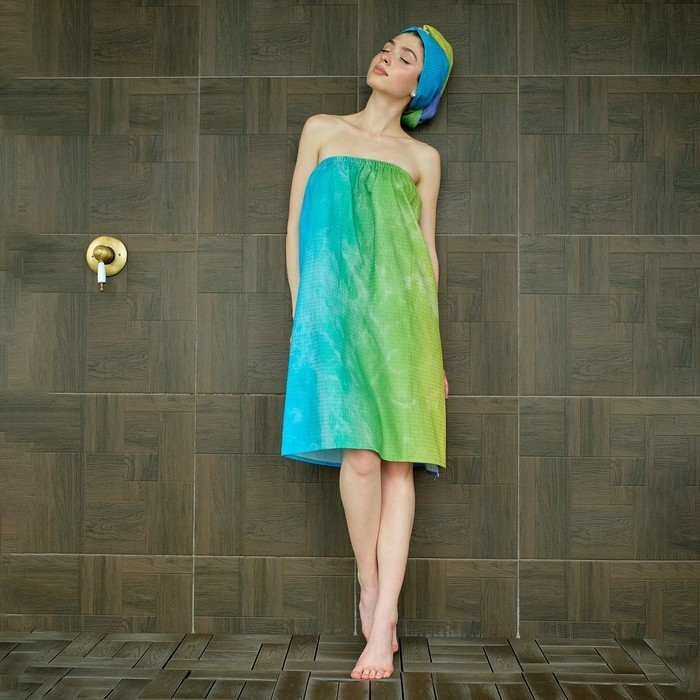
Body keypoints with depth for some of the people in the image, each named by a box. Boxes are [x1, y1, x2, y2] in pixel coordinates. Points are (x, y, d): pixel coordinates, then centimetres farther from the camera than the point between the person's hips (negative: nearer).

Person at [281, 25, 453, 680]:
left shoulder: (422, 158, 17)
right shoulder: (322, 129, 16)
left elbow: (427, 251, 16)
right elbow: (295, 225, 12)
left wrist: (431, 340, 10)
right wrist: (300, 312, 3)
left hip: (401, 309, 2)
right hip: (335, 307, -1)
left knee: (398, 459, -7)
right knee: (360, 455, -15)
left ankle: (382, 620, -5)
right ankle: (370, 591, 5)